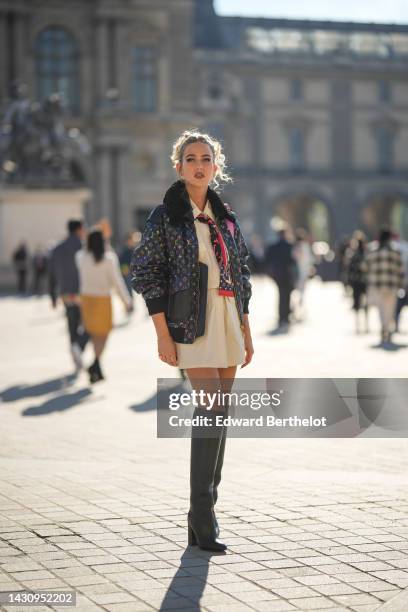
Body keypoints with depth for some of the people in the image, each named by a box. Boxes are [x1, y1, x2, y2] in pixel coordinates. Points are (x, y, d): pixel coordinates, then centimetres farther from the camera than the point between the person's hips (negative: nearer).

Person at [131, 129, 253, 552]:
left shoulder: (225, 216, 13)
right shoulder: (165, 216, -3)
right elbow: (147, 275, -6)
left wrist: (245, 331, 14)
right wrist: (163, 335, -13)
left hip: (228, 321, 6)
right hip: (191, 322, -6)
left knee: (217, 414, 7)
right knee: (211, 407, -15)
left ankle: (204, 511, 16)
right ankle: (201, 516, -8)